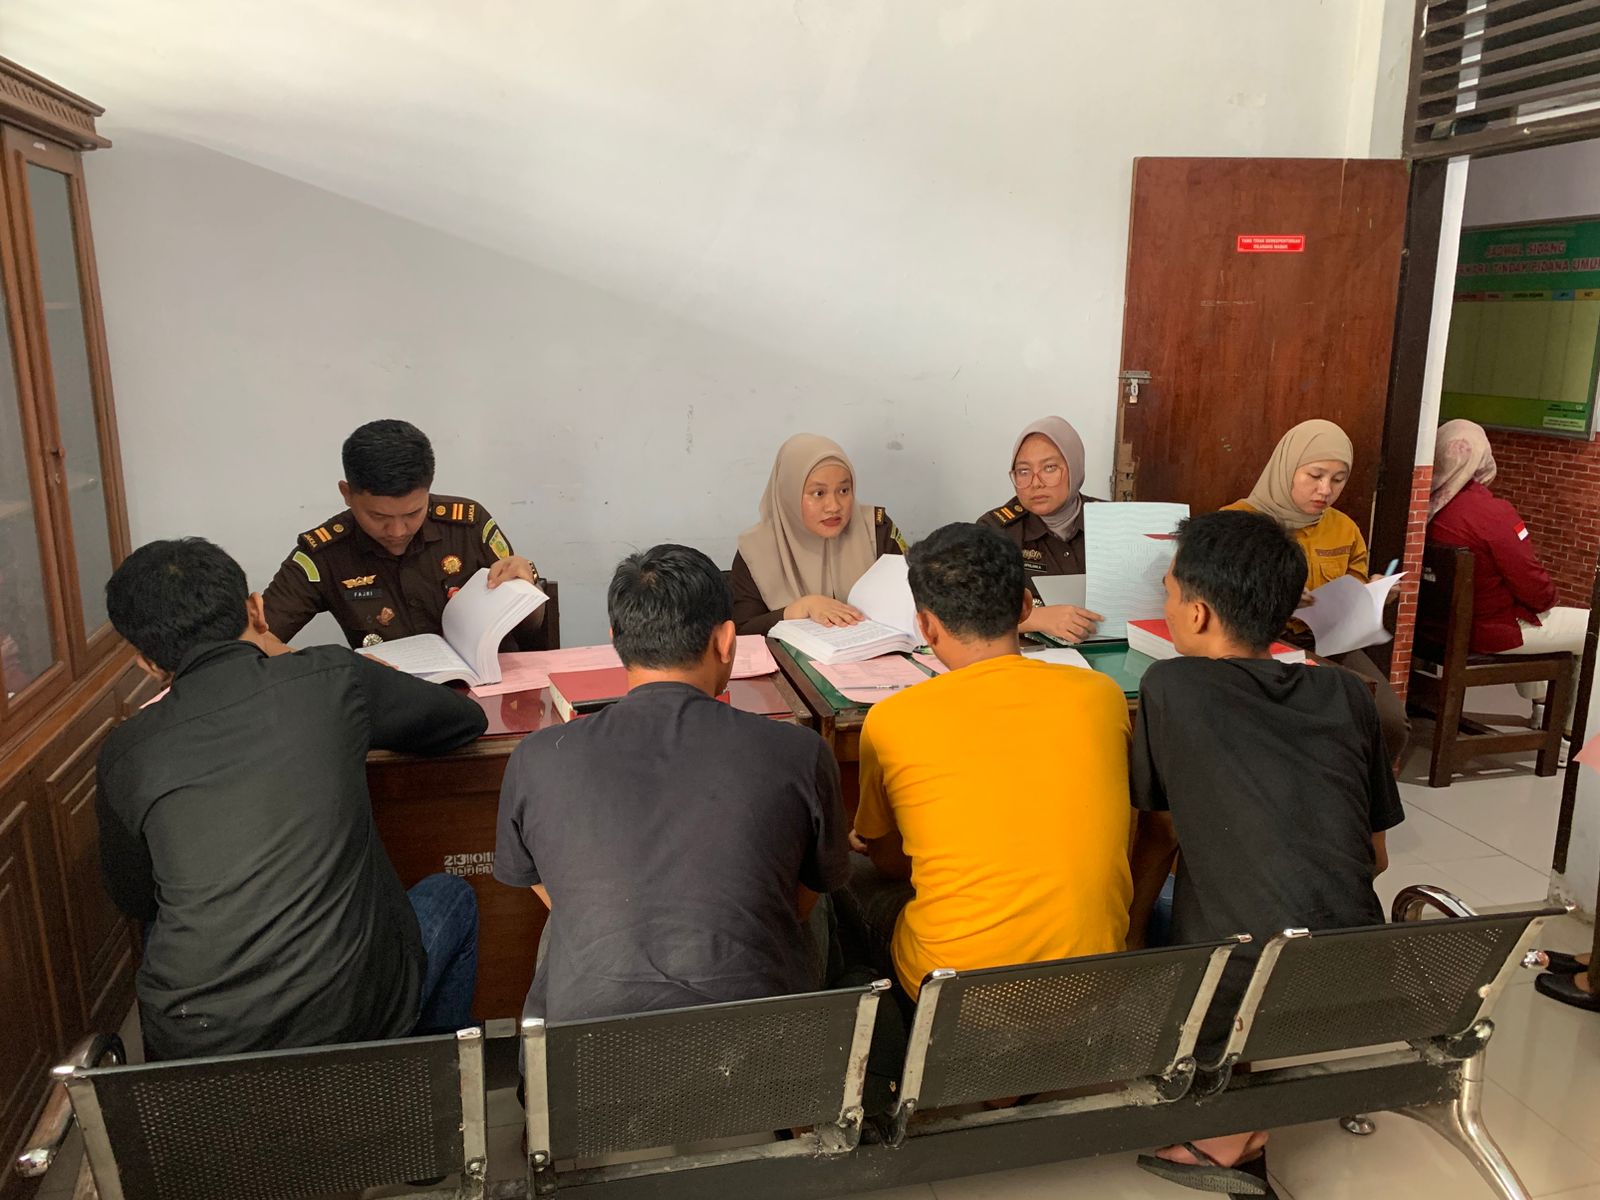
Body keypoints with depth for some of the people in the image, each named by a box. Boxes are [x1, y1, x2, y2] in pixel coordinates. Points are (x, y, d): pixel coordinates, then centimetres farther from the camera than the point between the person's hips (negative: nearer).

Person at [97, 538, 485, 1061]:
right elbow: (466, 718, 11)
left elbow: (134, 900, 17)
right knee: (452, 896, 26)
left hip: (189, 1047, 3)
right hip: (346, 1018, -2)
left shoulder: (123, 754, -1)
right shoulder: (330, 678, -7)